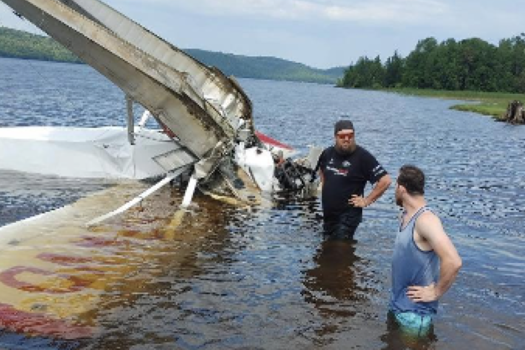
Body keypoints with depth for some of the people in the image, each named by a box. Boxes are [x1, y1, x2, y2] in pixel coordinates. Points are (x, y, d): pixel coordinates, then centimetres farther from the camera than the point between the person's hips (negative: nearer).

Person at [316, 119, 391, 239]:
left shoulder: (363, 157, -15)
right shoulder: (328, 153, 3)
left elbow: (385, 180, -19)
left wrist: (367, 201, -15)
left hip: (348, 215, -6)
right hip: (328, 213, 7)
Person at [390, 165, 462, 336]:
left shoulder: (425, 219, -25)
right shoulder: (406, 215, 3)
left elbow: (453, 262, -35)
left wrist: (436, 293, -22)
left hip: (414, 313, -8)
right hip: (396, 305, 8)